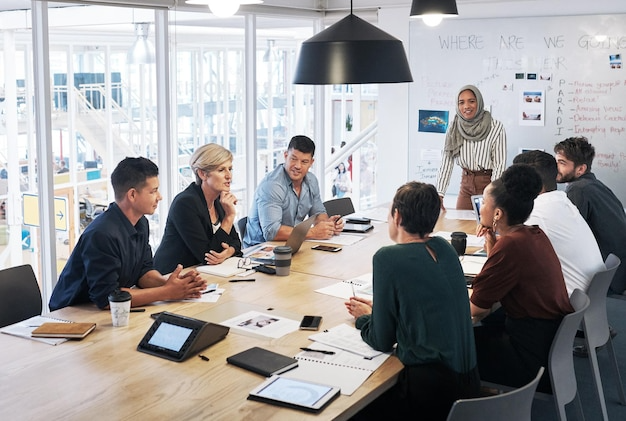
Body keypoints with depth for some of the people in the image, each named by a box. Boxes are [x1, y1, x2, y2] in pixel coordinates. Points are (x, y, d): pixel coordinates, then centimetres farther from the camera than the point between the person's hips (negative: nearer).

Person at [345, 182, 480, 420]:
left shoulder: (388, 258, -14)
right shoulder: (444, 249, 5)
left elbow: (382, 342, -8)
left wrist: (363, 317, 12)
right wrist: (376, 310, 23)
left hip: (432, 391, -7)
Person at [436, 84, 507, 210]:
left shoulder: (496, 128, -11)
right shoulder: (454, 128, 0)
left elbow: (499, 164, -13)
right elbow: (446, 162, -3)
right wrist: (439, 196, -12)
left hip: (488, 182, -3)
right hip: (466, 184, 3)